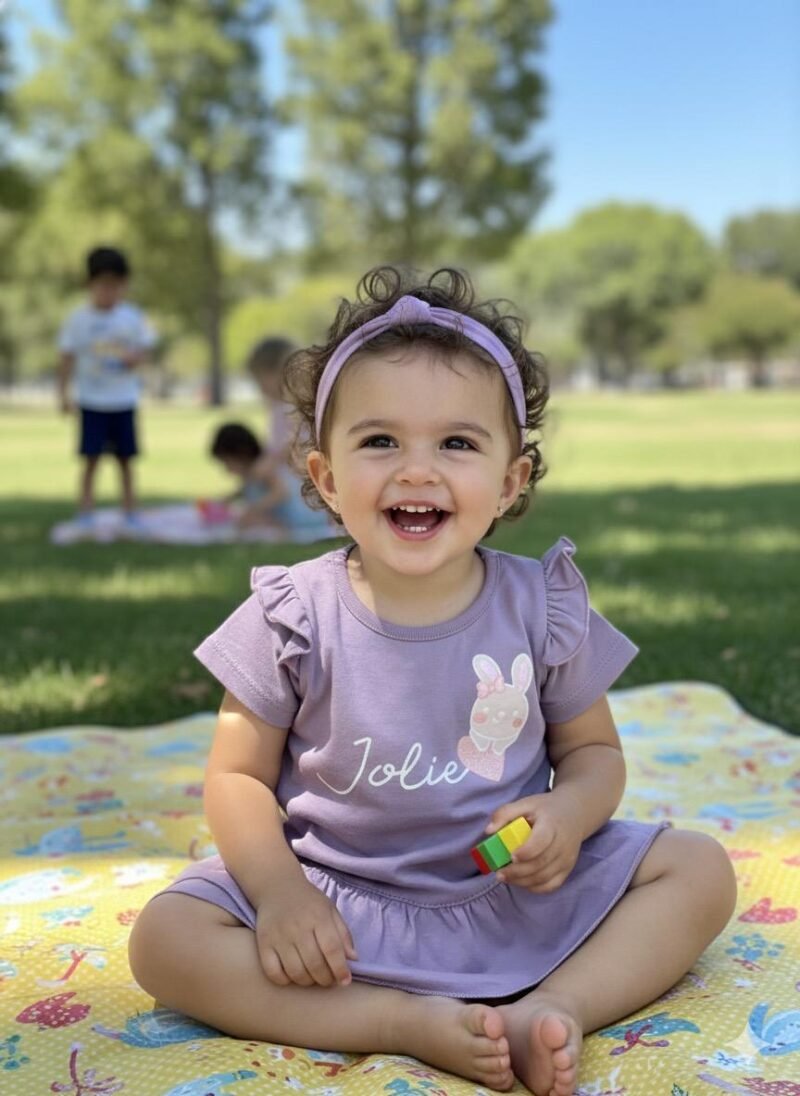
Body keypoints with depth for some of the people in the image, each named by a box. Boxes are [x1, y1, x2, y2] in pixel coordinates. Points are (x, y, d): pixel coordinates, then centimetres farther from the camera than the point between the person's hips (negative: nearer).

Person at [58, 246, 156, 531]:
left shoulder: (132, 316, 0)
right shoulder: (78, 319, -4)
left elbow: (146, 346, 7)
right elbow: (68, 357, 0)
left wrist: (136, 358, -16)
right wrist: (63, 392, -5)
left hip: (124, 400, 2)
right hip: (92, 399, -2)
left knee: (125, 458, 8)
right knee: (91, 458, -4)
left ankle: (130, 511, 17)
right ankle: (85, 512, 3)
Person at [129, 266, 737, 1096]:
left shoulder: (542, 608, -6)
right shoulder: (294, 615, -10)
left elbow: (593, 749, 6)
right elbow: (239, 776, -4)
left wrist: (568, 813, -17)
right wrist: (279, 892, -20)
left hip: (517, 893, 2)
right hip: (335, 899, -1)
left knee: (701, 870, -9)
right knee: (164, 939, -22)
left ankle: (545, 1010, -22)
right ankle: (408, 1021, -23)